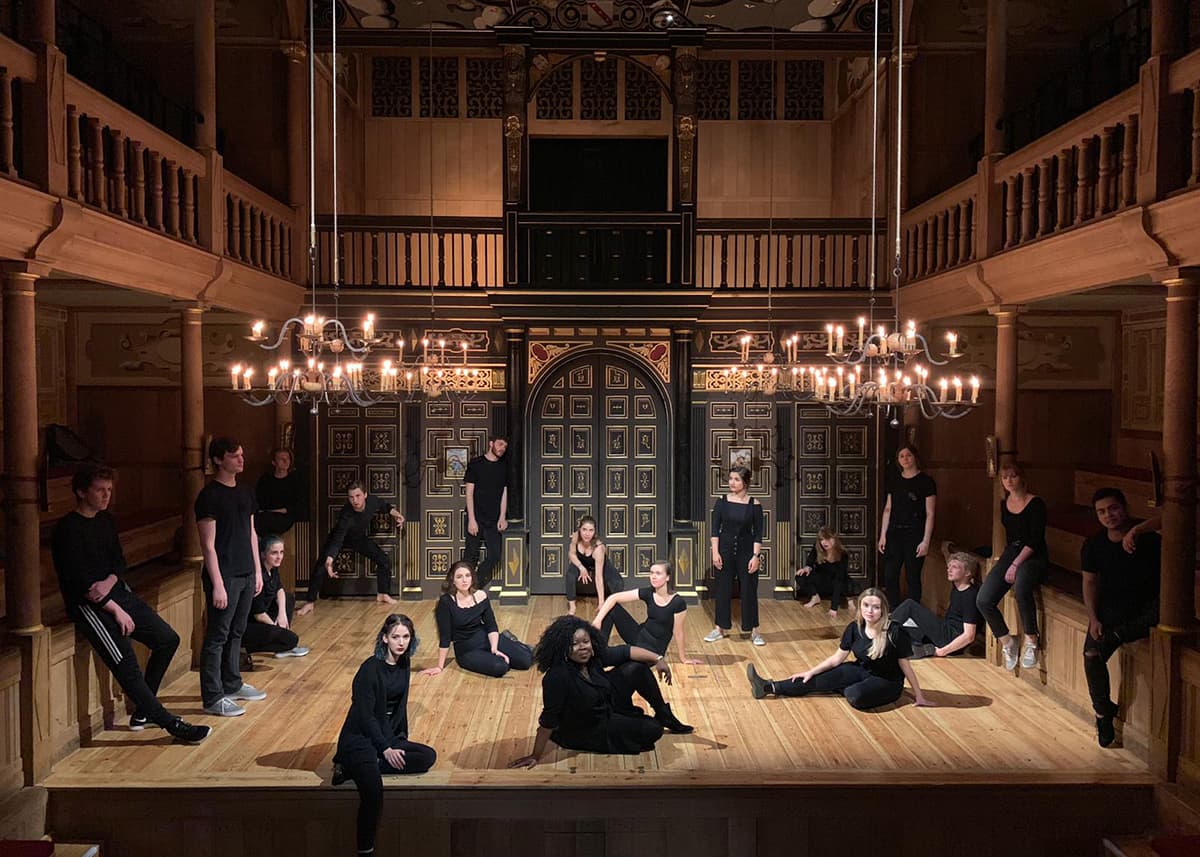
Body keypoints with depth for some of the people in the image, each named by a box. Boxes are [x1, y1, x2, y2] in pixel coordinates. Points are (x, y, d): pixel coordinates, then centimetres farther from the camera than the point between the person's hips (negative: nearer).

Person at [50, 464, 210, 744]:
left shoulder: (105, 520, 11)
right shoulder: (67, 530, -13)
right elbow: (79, 582, -17)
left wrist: (109, 582, -11)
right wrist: (116, 610, -16)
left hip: (117, 592, 8)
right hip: (89, 605, -8)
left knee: (168, 639, 3)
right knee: (126, 664, -19)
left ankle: (143, 709, 13)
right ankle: (172, 725, -15)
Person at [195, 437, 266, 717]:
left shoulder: (244, 492, 11)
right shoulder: (209, 496, -13)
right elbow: (208, 544, -16)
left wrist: (257, 570, 15)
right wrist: (217, 584, -18)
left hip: (246, 575, 8)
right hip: (224, 577, -8)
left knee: (236, 633, 17)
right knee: (217, 637, 0)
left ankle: (232, 685, 29)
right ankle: (213, 697, 7)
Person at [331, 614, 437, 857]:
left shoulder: (404, 665, 5)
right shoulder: (371, 669, -17)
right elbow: (365, 715, -16)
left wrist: (401, 739, 10)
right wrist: (385, 749, -16)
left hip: (386, 736, 8)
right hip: (358, 739, -8)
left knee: (429, 756, -12)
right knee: (374, 792, -32)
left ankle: (354, 769, -14)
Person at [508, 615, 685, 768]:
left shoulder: (595, 655, -17)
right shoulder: (557, 677, -37)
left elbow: (627, 651, -6)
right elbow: (548, 720, -33)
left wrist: (657, 659, -15)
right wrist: (535, 757, -28)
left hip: (607, 705, 6)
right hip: (588, 732, -6)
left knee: (638, 669, -7)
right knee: (652, 731, -10)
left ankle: (663, 714, 18)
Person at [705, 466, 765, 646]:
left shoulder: (754, 505, -4)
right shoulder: (721, 502, -1)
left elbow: (758, 533, -4)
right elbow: (715, 529, -1)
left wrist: (756, 556, -10)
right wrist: (715, 552, -8)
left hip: (746, 551, -1)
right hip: (725, 550, 1)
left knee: (749, 590, 3)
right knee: (723, 588, 8)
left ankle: (753, 630, 13)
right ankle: (720, 628, 20)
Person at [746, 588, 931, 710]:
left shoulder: (894, 632, -24)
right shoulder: (855, 628, -8)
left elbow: (906, 666, -13)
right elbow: (837, 658, 1)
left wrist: (919, 696, -8)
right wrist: (811, 671, -2)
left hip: (887, 682, -5)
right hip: (861, 671, 5)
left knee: (856, 695, -35)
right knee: (823, 679, -14)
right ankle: (769, 687, -17)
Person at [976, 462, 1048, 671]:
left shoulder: (1036, 504, -8)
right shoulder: (1004, 504, 12)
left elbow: (1035, 540, -14)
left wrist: (1016, 564, -20)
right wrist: (1006, 559, 17)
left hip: (1033, 557, -6)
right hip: (1010, 553, 6)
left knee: (1021, 587, -40)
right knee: (984, 601, -14)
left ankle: (1031, 642, -23)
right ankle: (1007, 642, 5)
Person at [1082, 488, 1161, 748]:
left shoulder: (1147, 534, -10)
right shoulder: (1093, 544, 1)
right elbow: (1090, 582, 6)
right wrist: (1093, 618, -6)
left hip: (1147, 607, -2)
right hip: (1111, 610, 2)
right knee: (1091, 654, -19)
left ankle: (1117, 634, -25)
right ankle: (1103, 712, 0)